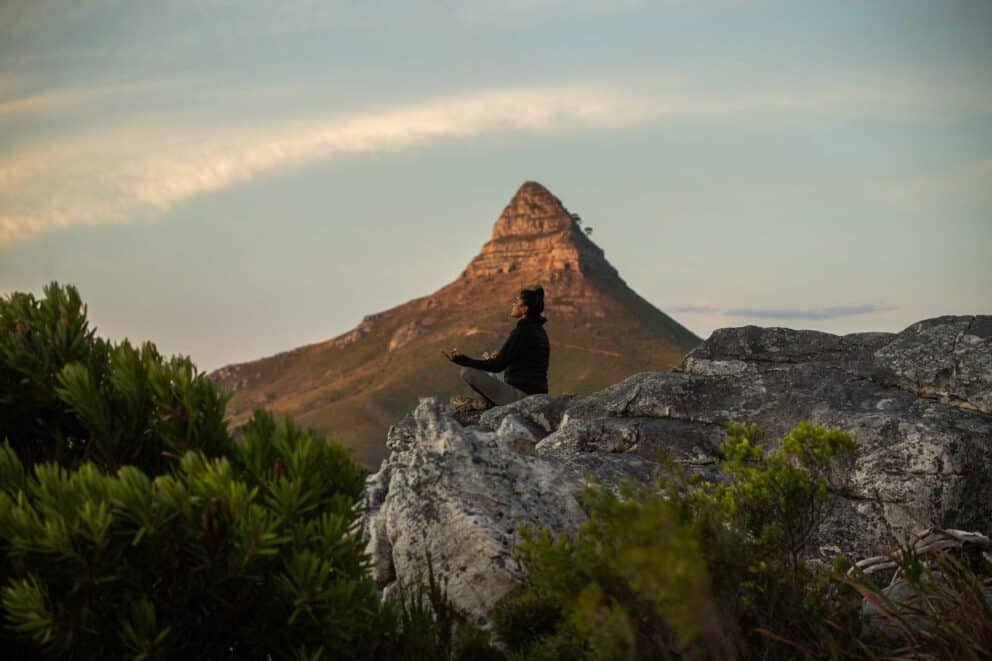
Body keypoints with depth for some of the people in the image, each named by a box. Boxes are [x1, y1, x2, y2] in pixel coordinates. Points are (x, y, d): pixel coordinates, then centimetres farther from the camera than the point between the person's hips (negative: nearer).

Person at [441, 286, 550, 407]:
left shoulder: (522, 332, -16)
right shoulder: (539, 331, 13)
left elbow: (497, 366, -18)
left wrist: (461, 360, -18)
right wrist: (500, 356, 27)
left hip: (520, 395, -10)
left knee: (468, 371, -12)